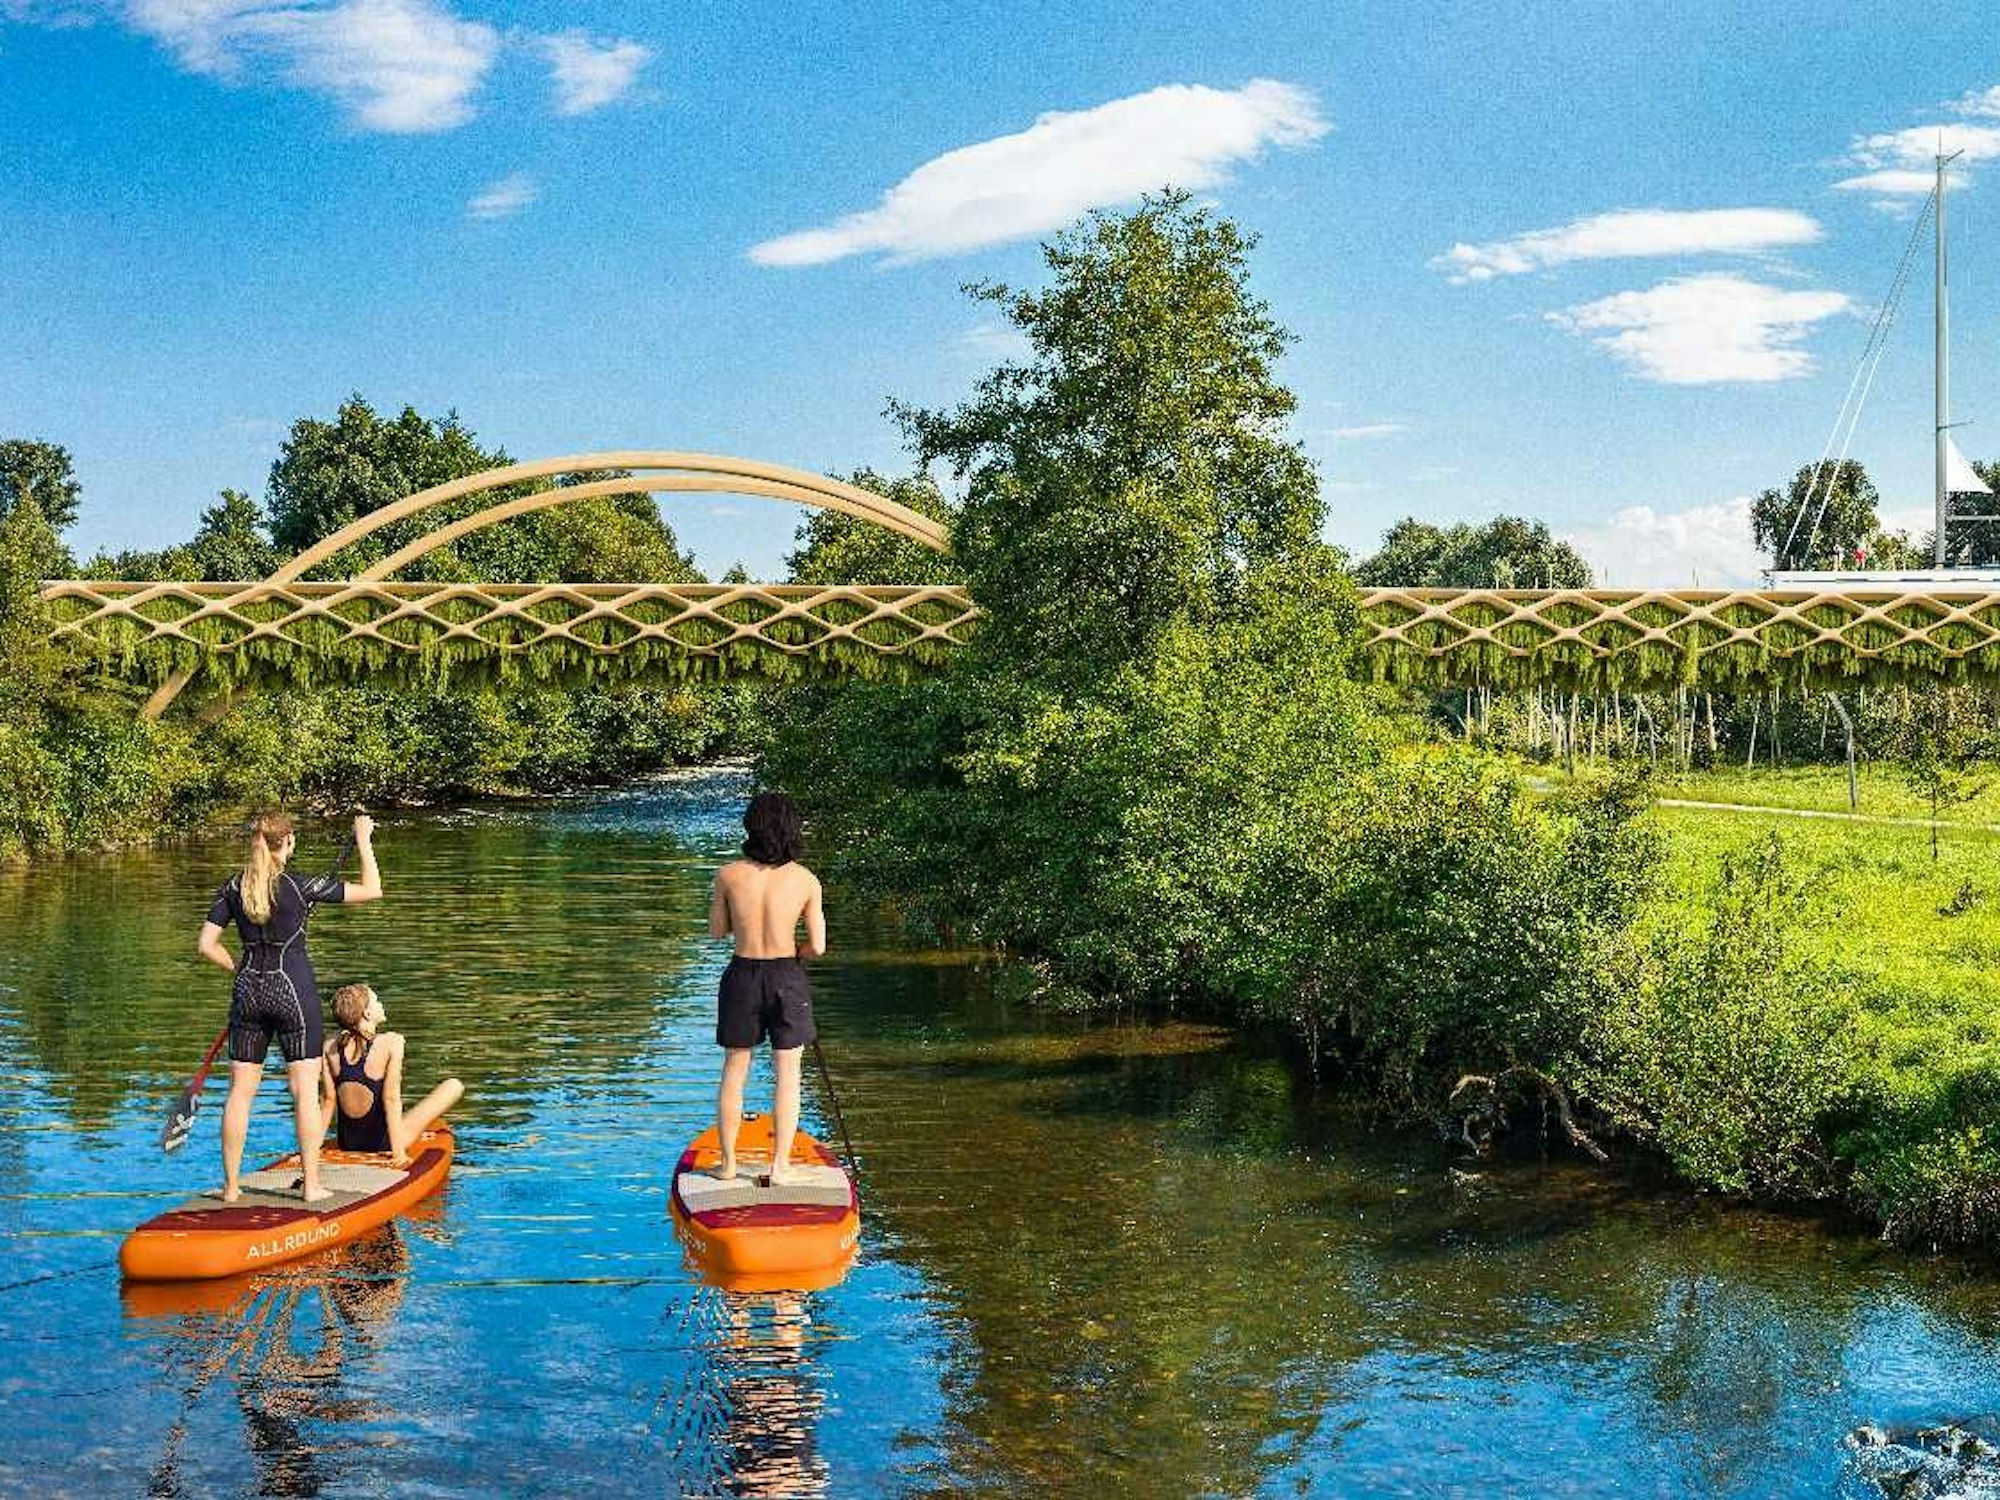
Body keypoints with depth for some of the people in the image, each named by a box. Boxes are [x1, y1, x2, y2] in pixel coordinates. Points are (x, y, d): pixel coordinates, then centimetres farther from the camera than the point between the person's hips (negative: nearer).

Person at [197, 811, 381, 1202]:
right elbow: (372, 890, -6)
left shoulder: (233, 887, 1)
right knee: (305, 1090, 3)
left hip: (248, 992, 4)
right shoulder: (301, 886, -11)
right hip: (293, 990, -4)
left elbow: (207, 945, 2)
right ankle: (310, 1185, 5)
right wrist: (364, 842, 4)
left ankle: (231, 1186, 12)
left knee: (240, 1091, 9)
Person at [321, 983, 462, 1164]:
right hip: (382, 1143, -5)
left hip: (346, 1143, 5)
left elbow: (327, 1099, -5)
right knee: (455, 1086, 6)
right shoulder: (391, 1042, -18)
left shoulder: (330, 1048, -7)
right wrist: (398, 1151, -20)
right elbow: (391, 1098, -21)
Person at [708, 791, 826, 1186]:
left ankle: (728, 1163, 24)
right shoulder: (806, 880, -9)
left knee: (733, 1071, 16)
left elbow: (717, 931, 4)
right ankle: (779, 1167, 12)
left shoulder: (729, 875, -9)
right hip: (786, 978, -1)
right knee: (787, 1075, 11)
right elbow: (817, 947, -6)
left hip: (742, 976, 1)